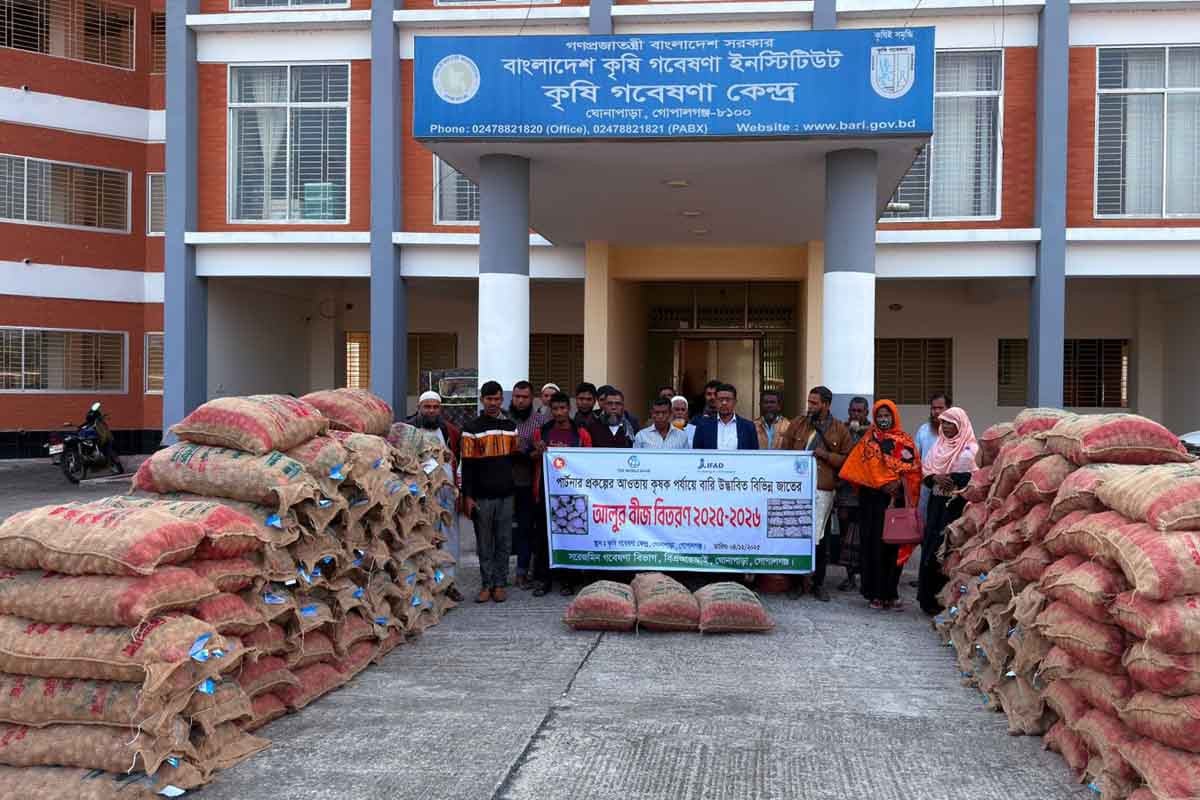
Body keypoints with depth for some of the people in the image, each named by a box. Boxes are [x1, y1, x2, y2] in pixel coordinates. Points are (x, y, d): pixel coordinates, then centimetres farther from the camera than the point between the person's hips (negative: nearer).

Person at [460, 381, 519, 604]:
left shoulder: (510, 427, 10)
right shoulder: (472, 428, 0)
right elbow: (467, 465, -3)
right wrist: (468, 496, -7)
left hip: (506, 494, 3)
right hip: (482, 496, -3)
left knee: (504, 542, 5)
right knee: (484, 543, 3)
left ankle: (500, 584, 13)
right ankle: (487, 584, 10)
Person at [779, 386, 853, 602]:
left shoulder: (840, 430, 6)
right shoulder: (798, 425, 9)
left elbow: (847, 460, 5)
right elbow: (783, 452, 11)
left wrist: (826, 455, -9)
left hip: (823, 490, -1)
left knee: (820, 538, 4)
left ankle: (817, 583, 16)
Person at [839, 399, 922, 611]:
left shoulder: (905, 441, 11)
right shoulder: (868, 440, 7)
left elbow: (913, 469, 4)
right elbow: (868, 467, -3)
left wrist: (898, 483, -11)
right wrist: (885, 483, -12)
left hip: (898, 498, 1)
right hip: (874, 499, -1)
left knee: (894, 545, 1)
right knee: (874, 544, -2)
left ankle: (891, 593, 8)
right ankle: (875, 594, 3)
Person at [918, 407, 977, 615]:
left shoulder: (970, 450, -4)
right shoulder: (938, 446, 15)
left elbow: (974, 479, -12)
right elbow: (925, 472, 11)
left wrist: (948, 479, -16)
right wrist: (935, 478, -10)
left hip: (957, 506, -5)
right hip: (937, 504, 6)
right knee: (932, 548, 3)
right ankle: (930, 597, 9)